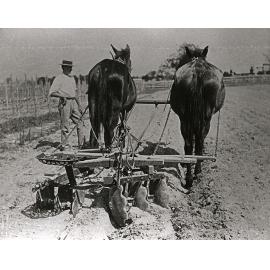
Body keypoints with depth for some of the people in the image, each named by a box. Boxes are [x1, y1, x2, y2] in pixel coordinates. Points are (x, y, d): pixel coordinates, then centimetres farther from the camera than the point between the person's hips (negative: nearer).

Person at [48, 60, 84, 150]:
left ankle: (81, 144, 8)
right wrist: (61, 95, -22)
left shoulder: (72, 78, 19)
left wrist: (79, 105, 20)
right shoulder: (59, 78, -2)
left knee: (79, 122, 3)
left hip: (73, 102, 7)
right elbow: (51, 93, -8)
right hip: (64, 103, -7)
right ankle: (64, 145, 7)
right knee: (65, 124, -2)